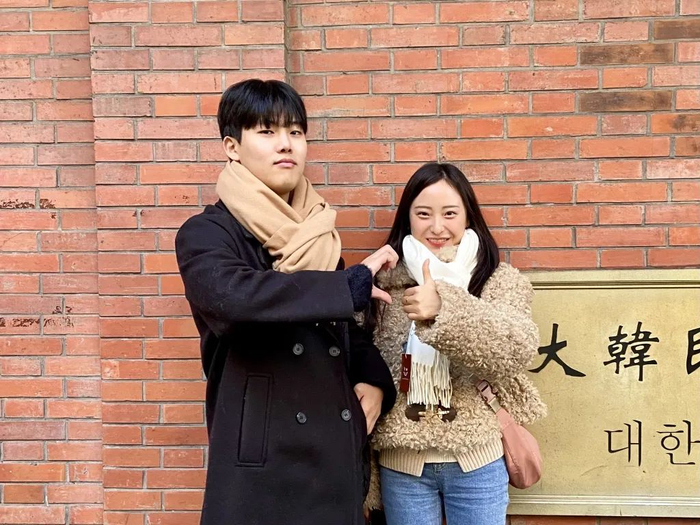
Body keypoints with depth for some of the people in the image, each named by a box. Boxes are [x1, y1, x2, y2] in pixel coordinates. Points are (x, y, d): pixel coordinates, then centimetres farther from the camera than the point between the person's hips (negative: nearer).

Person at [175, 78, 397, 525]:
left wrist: (374, 381, 0)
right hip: (260, 463, -5)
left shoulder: (317, 234, 11)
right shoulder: (206, 233, -7)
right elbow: (234, 295, -29)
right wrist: (352, 285, -24)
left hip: (338, 453, 6)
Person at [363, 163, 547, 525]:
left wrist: (445, 308, -35)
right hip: (401, 465, 1)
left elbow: (519, 348, -21)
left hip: (478, 462, 0)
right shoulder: (384, 283, -1)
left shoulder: (500, 280, -3)